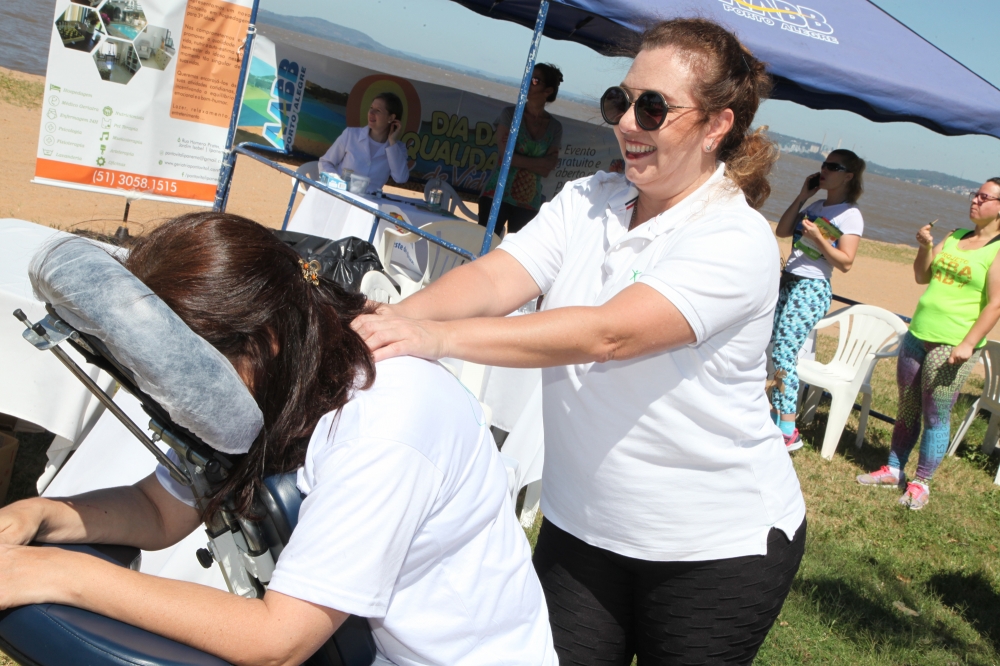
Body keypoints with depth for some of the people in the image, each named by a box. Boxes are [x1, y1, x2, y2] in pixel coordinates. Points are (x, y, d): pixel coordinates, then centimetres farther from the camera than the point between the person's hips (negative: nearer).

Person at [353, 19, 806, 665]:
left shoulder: (737, 241, -20)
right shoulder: (585, 202, -1)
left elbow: (607, 334, -33)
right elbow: (494, 278, -13)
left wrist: (439, 337, -39)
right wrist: (398, 316, -33)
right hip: (582, 526, 5)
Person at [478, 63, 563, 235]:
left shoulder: (555, 127, 5)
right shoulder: (510, 114, 2)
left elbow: (547, 169, -2)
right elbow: (505, 155, -8)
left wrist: (518, 160, -11)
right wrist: (538, 162, -9)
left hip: (529, 200, 2)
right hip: (498, 194, -2)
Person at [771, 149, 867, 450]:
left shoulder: (850, 215, -6)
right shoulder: (816, 206, 17)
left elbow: (845, 263, -11)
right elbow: (782, 231, 11)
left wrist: (818, 239, -24)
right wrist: (802, 196, 7)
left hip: (811, 289, -8)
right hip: (787, 281, 8)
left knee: (783, 355, -14)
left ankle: (788, 431, -10)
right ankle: (773, 412, 15)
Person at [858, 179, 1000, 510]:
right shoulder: (955, 237, 14)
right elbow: (922, 277, 17)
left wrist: (968, 344, -20)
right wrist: (926, 246, -1)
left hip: (952, 345, -7)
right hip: (917, 335, 7)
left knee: (936, 416, -1)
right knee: (906, 409, 13)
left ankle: (921, 483, 10)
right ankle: (893, 470, 24)